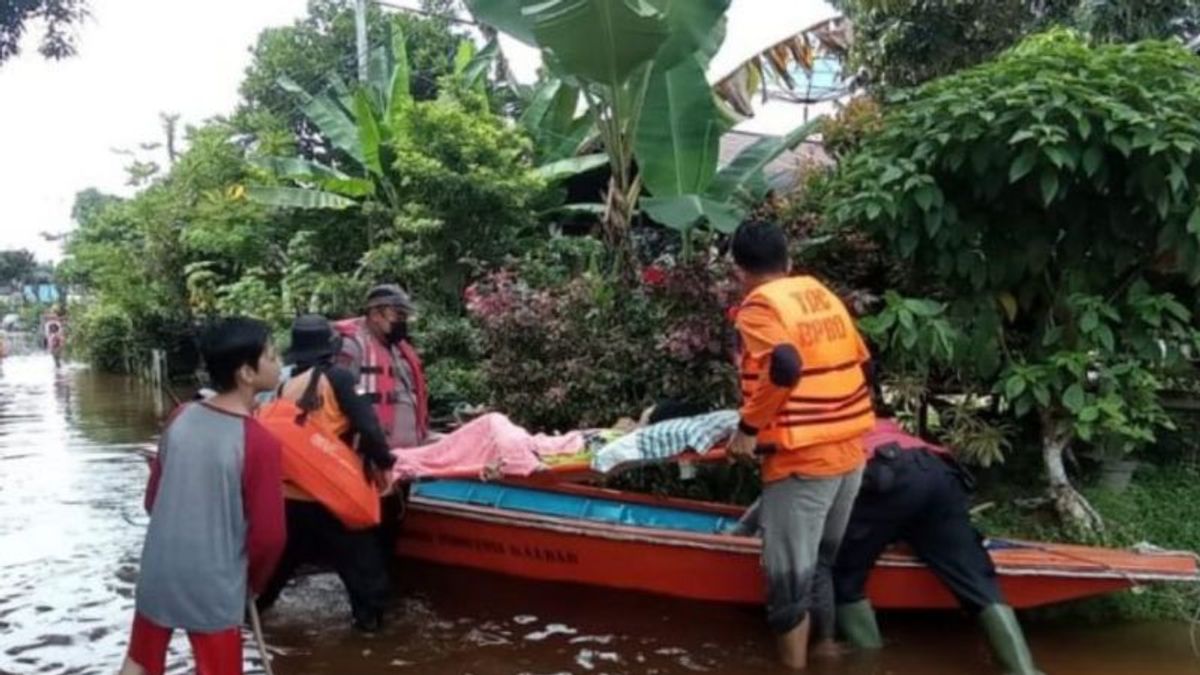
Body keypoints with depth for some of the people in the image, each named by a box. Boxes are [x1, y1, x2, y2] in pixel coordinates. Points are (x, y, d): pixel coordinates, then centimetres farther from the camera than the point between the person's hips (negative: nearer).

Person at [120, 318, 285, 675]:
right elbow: (269, 535, -16)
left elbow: (152, 499, 9)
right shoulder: (260, 442, -20)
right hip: (213, 585, -5)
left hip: (157, 572, 6)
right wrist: (254, 580, 4)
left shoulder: (181, 417, -2)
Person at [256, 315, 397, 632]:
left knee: (279, 558, 25)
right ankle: (370, 617, 10)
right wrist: (382, 461, -1)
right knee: (362, 560, 8)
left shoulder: (286, 387, 5)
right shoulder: (337, 378, -10)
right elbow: (366, 426, -15)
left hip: (290, 492, 6)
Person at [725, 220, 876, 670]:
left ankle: (795, 664, 16)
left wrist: (748, 427, -18)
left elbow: (783, 367, -27)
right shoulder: (821, 293, 11)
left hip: (801, 459, -8)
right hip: (849, 450, 8)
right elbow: (861, 362, 15)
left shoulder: (759, 305, -11)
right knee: (828, 558, 23)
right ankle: (827, 647, 37)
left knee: (790, 573, 5)